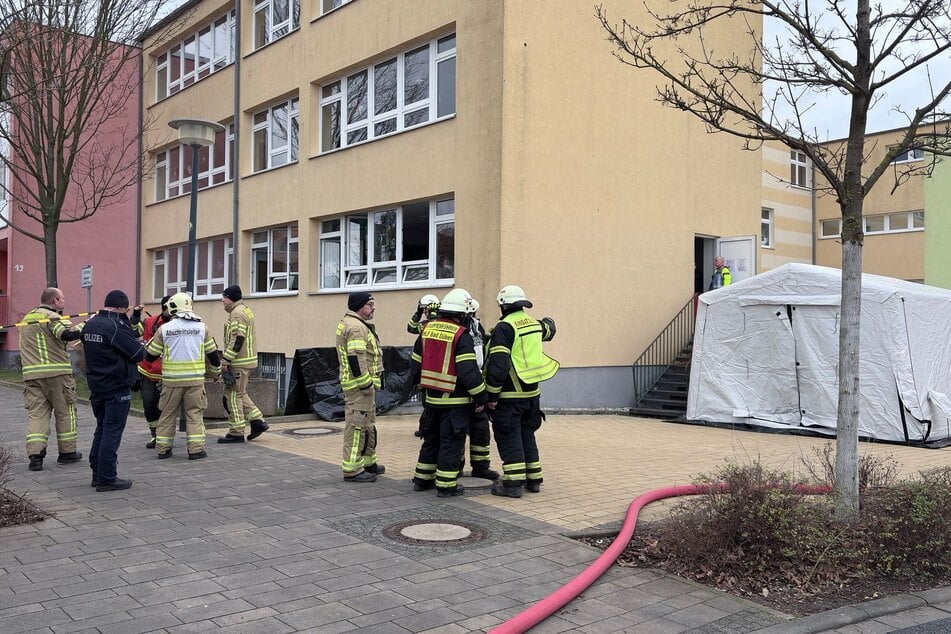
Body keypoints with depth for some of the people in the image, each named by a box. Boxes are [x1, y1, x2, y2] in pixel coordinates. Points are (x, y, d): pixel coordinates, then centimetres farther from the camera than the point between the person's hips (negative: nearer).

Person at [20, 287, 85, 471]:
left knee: (36, 413, 4)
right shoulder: (53, 317, -8)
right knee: (65, 412, 7)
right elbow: (69, 334, -26)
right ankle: (67, 452, 15)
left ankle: (35, 454, -8)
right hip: (57, 373, -6)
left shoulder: (26, 318, 18)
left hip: (31, 373, 6)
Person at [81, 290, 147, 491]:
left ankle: (97, 473, 24)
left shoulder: (90, 325, 9)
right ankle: (106, 479, 1)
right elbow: (138, 353, -17)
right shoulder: (115, 326, -18)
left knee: (102, 429, 18)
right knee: (112, 432, -2)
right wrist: (141, 347, 8)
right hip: (117, 389, -9)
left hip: (96, 386, 9)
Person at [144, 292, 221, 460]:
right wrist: (217, 371, 23)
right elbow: (213, 353, 8)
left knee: (168, 413, 13)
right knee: (195, 414, 6)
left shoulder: (164, 329, -1)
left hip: (172, 380, 0)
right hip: (195, 379, 0)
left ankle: (163, 449, 17)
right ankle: (196, 449, 1)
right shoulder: (201, 327, 2)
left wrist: (148, 344, 28)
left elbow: (150, 356, 6)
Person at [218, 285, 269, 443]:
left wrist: (225, 360, -21)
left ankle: (236, 433, 2)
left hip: (238, 363, -10)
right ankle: (258, 421, 14)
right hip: (247, 360, 10)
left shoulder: (237, 313, -15)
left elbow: (237, 339, -23)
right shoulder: (245, 310, 18)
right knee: (240, 394, 17)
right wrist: (227, 358, 24)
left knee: (234, 395, -3)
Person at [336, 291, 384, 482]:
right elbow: (356, 359, -24)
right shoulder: (356, 327, -17)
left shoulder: (349, 323, 18)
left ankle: (368, 462, 31)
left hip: (362, 385, 11)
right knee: (358, 426, -6)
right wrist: (366, 384, -21)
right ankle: (352, 470, -1)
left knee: (368, 424, 20)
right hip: (359, 385, -11)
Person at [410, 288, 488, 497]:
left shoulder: (427, 330, 6)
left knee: (431, 438, 19)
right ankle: (446, 485, 6)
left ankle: (422, 479, 27)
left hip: (431, 397, 7)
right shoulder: (461, 335, -15)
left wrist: (422, 385, 27)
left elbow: (415, 364, 13)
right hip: (455, 400, -7)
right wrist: (481, 396, -11)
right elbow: (468, 371, -20)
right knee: (451, 442, 2)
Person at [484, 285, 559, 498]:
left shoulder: (504, 328, -16)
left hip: (510, 395, -7)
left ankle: (513, 483, 0)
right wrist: (547, 322, 54)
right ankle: (534, 479, 22)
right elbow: (549, 329, 33)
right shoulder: (534, 324, 7)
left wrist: (492, 395, -16)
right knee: (527, 435, 18)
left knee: (509, 438, 0)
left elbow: (498, 365, -21)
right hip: (532, 392, 7)